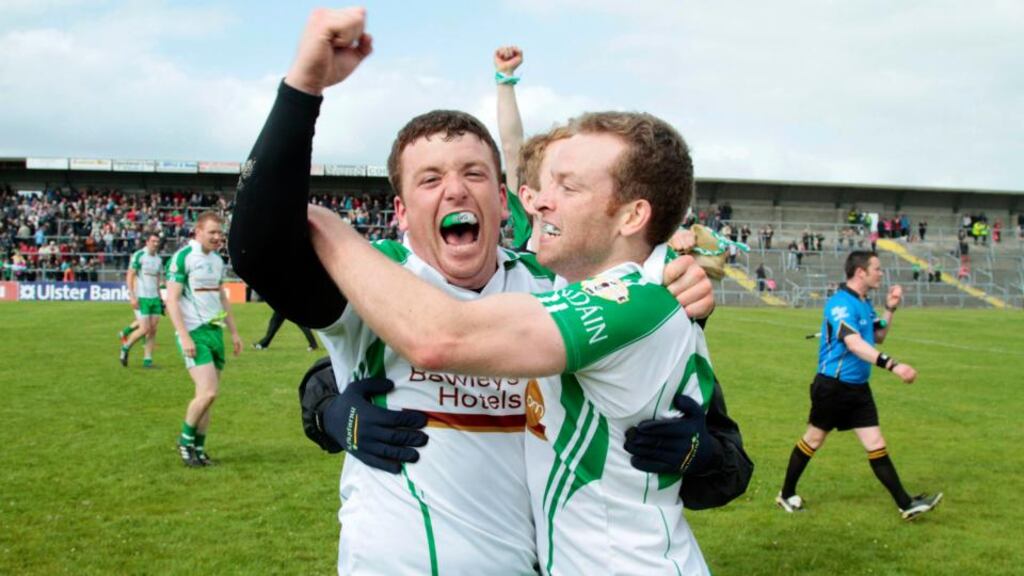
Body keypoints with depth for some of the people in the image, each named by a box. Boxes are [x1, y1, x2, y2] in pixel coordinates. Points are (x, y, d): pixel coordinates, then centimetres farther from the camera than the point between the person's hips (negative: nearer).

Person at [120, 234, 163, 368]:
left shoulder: (159, 259, 13)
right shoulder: (138, 255, -7)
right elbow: (129, 276, -8)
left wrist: (160, 298, 16)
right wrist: (132, 296, -16)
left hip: (154, 298, 6)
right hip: (141, 298, -6)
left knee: (153, 330, 1)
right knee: (145, 329, -10)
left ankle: (147, 359, 6)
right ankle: (125, 347, 13)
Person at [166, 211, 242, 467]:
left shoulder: (217, 260, 13)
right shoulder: (183, 257, -10)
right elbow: (171, 300, -13)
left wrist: (234, 331, 20)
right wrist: (184, 336, -19)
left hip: (215, 331, 7)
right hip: (194, 333, -7)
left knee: (207, 394, 6)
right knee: (208, 392, -14)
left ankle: (198, 449, 16)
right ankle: (185, 440, 6)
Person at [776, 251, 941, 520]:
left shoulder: (864, 303, 9)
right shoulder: (841, 303, -20)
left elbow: (878, 336, 23)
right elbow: (855, 344, -34)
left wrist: (890, 308, 8)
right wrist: (892, 365, -43)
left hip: (858, 387, 7)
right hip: (833, 386, -7)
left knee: (876, 445, 4)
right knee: (813, 440, 7)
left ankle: (906, 505, 3)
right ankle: (786, 495, 24)